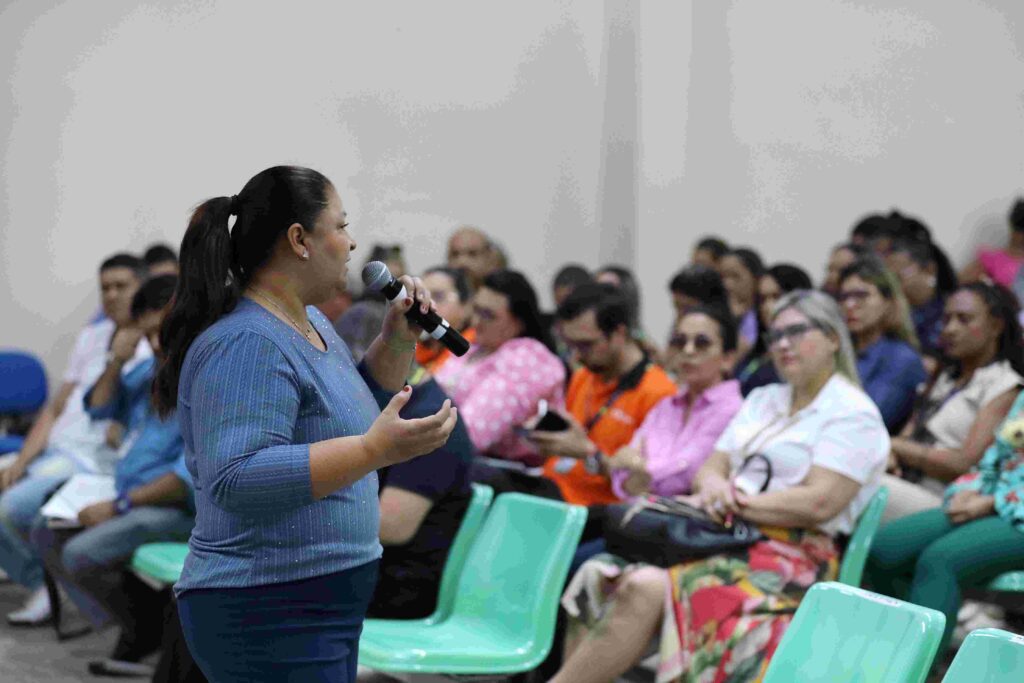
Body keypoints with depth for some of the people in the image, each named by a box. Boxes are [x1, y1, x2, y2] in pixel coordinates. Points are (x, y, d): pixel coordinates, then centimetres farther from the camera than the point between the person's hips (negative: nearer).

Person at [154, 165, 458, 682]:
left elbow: (353, 414, 24)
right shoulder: (244, 344, -20)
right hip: (268, 618, -10)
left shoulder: (310, 323, 11)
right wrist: (375, 450, -35)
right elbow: (236, 480, -30)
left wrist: (397, 340, 7)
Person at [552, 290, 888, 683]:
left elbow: (821, 503, -12)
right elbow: (710, 468, 18)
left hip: (791, 559, -7)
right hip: (729, 539, 7)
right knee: (599, 578, -21)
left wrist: (738, 503, -13)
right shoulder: (762, 400, 24)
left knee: (648, 589, -31)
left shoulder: (854, 413, 0)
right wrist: (713, 486, -7)